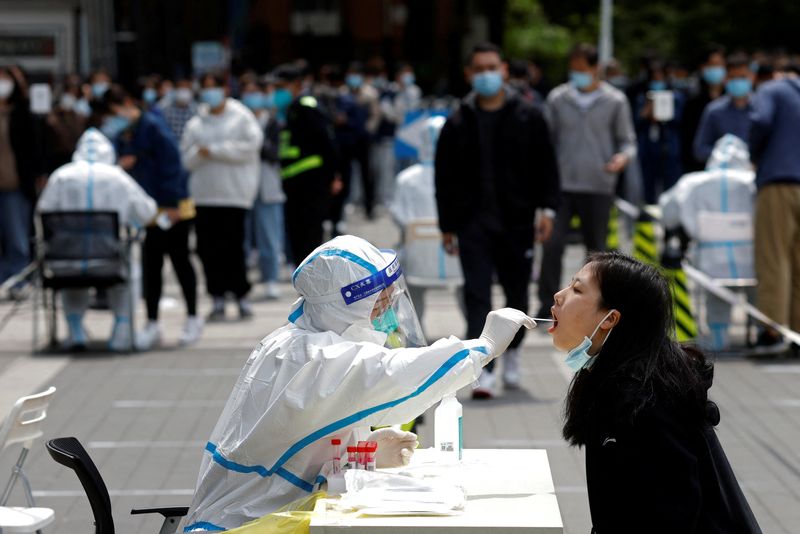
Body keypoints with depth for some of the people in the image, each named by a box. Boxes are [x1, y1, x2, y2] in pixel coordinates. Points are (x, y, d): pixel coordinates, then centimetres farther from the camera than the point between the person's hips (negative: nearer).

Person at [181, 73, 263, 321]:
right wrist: (199, 153, -11)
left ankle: (241, 296, 3)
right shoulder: (195, 124, 17)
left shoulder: (241, 117, 6)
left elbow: (250, 145, -7)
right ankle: (218, 298, 7)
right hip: (204, 194, 4)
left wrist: (214, 150, -7)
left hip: (234, 192, -4)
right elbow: (186, 158, 12)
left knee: (233, 247, -8)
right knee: (208, 248, 0)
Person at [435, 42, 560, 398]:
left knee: (517, 292, 11)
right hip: (473, 224, 0)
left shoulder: (528, 118, 3)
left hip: (516, 221, 1)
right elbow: (445, 179, 8)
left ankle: (511, 353, 35)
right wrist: (447, 226, 4)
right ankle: (483, 370, -12)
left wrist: (547, 209, -6)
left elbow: (545, 167, 5)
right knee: (477, 296, -9)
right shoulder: (458, 124, 5)